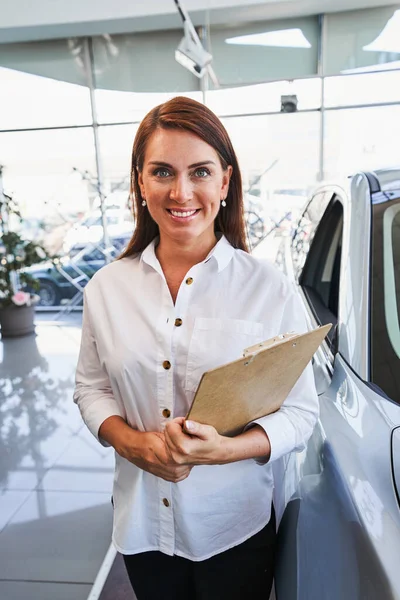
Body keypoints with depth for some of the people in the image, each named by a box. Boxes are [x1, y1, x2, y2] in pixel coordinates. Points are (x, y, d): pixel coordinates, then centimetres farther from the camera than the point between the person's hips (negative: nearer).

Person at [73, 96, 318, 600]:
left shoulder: (270, 289, -13)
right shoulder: (106, 288, -5)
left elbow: (300, 413, -9)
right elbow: (90, 388, 4)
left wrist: (225, 449, -26)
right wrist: (128, 441, -15)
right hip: (141, 520, 3)